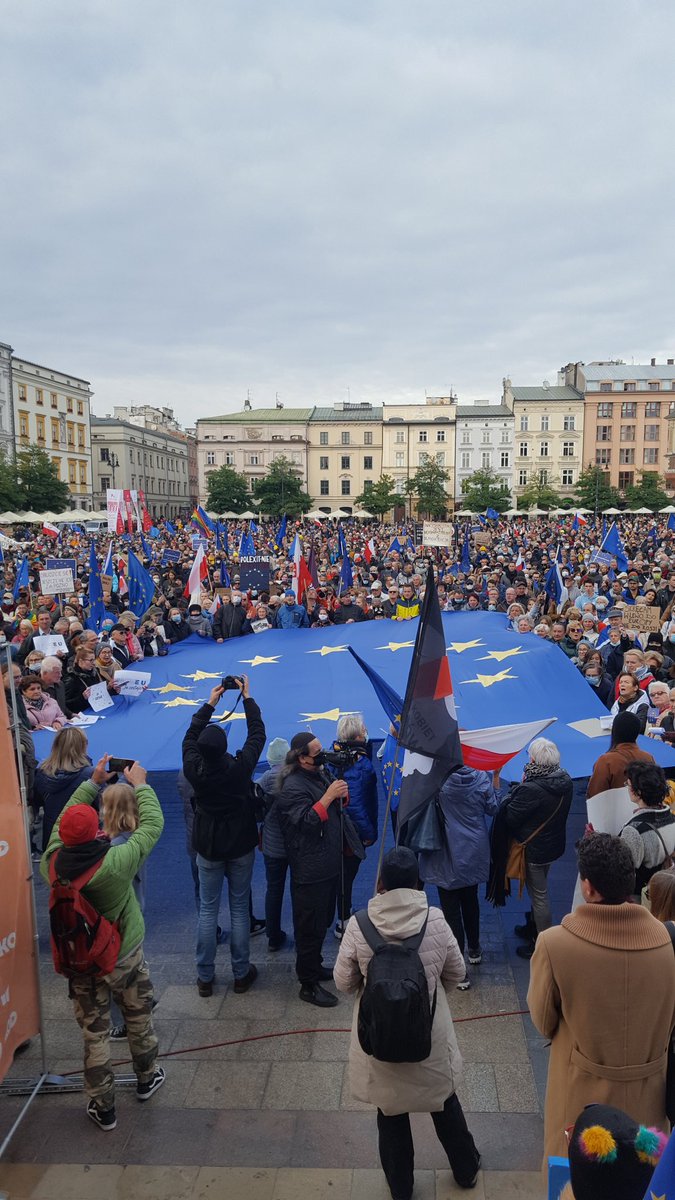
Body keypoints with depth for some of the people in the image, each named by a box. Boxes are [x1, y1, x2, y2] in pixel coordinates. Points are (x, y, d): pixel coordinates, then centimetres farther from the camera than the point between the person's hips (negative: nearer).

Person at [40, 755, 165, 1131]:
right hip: (126, 958, -2)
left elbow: (62, 822, -2)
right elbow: (152, 824, -21)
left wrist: (93, 782, 3)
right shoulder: (116, 863, -32)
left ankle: (103, 1108, 29)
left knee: (95, 1033, 17)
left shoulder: (51, 864, -19)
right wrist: (140, 784, -8)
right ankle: (147, 1078, 44)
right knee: (139, 1018, 23)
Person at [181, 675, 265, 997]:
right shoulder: (240, 766, -23)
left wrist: (210, 703, 4)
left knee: (208, 909, 12)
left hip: (208, 848, 1)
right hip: (240, 846, -1)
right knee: (239, 908, 11)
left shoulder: (194, 769, -19)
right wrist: (247, 696, -1)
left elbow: (190, 736, 0)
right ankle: (241, 973, 22)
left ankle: (205, 977, 20)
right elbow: (257, 732, -9)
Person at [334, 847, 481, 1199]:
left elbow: (343, 982, -9)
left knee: (391, 1112, 22)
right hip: (431, 1037, 1)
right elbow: (455, 974, -4)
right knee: (444, 1102, 27)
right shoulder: (435, 920, -18)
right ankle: (466, 1169, 48)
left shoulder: (358, 926, -21)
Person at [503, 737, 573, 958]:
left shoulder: (531, 789, -34)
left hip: (534, 850, -8)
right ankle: (533, 927, 47)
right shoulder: (565, 780, -9)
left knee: (538, 894, 10)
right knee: (538, 890, 27)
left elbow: (510, 817, -24)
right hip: (554, 844, 8)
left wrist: (516, 788, -14)